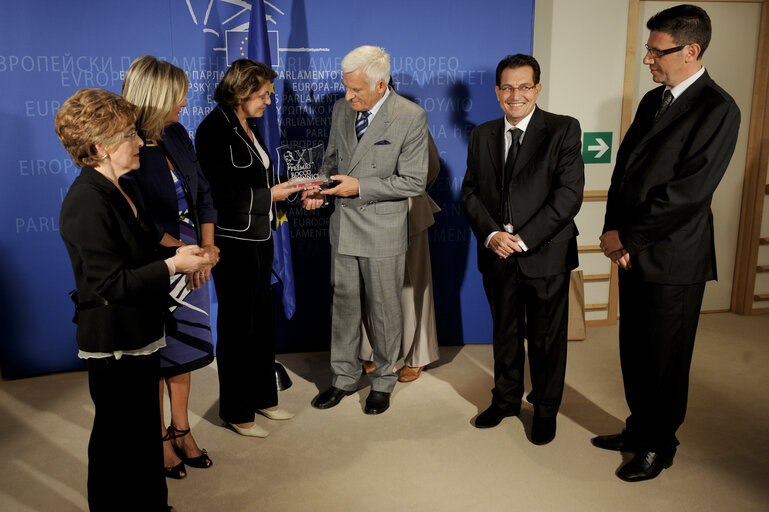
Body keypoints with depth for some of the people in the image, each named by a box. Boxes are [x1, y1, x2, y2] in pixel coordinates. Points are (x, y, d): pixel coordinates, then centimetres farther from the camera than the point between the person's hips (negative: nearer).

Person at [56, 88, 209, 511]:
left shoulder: (118, 191, 9)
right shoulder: (87, 203, -22)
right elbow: (111, 284, -25)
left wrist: (181, 255, 5)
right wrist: (172, 264, -22)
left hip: (138, 336, 10)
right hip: (114, 344, -10)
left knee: (145, 429, 22)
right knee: (118, 438, 8)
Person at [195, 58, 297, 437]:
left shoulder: (247, 126, 11)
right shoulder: (214, 129, -15)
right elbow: (222, 196, -20)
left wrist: (283, 191, 7)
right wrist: (270, 195, -16)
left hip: (259, 239, 9)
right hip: (233, 243, -8)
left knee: (262, 321, 16)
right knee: (236, 326, 4)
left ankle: (262, 397, 33)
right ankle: (236, 410, 21)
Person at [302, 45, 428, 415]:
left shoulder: (412, 117, -14)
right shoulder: (342, 109, 3)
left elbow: (413, 182, -14)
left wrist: (360, 187, -20)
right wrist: (320, 186, -4)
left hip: (383, 231, -5)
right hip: (343, 226, 5)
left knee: (384, 310, 10)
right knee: (343, 305, 14)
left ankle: (383, 381, 30)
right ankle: (344, 377, 32)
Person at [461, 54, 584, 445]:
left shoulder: (564, 130, -5)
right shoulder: (482, 136, 8)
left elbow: (569, 193, -13)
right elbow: (470, 192, 5)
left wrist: (523, 239, -18)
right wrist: (491, 234, -13)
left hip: (546, 255, -3)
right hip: (498, 256, 4)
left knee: (547, 339, 10)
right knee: (505, 333, 18)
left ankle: (545, 409, 30)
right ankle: (506, 398, 37)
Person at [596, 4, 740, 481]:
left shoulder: (718, 110, -13)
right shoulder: (653, 100, 11)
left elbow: (687, 193, -20)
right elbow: (624, 168, 9)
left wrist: (625, 236, -14)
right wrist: (615, 233, -4)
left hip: (674, 259, -7)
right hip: (634, 252, 7)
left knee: (666, 358, 8)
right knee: (634, 351, 17)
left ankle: (659, 446, 27)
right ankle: (639, 429, 36)